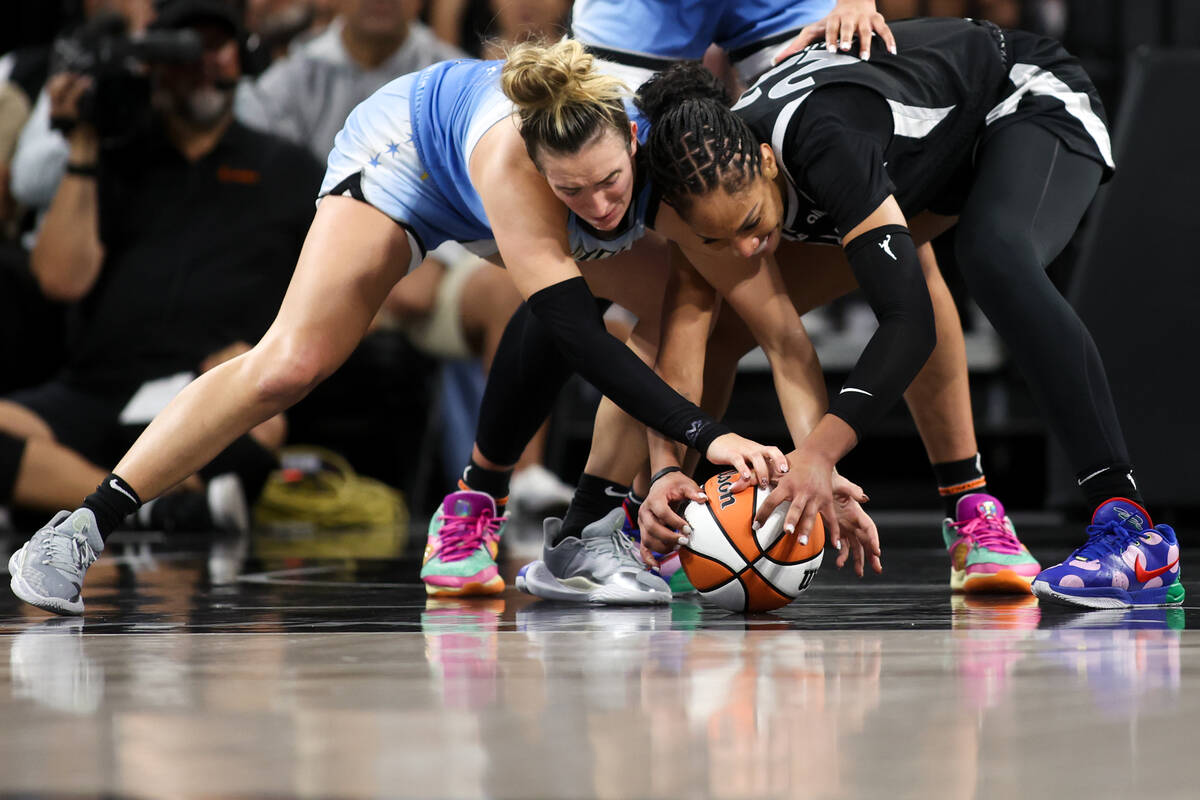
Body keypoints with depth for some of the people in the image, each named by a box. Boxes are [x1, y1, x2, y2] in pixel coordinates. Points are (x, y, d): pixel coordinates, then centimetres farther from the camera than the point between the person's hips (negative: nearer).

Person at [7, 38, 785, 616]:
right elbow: (575, 332, -49)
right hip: (406, 148, -5)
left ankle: (585, 536, -9)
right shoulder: (513, 156, -46)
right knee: (289, 364, -15)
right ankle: (80, 532, -9)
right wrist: (705, 432, -57)